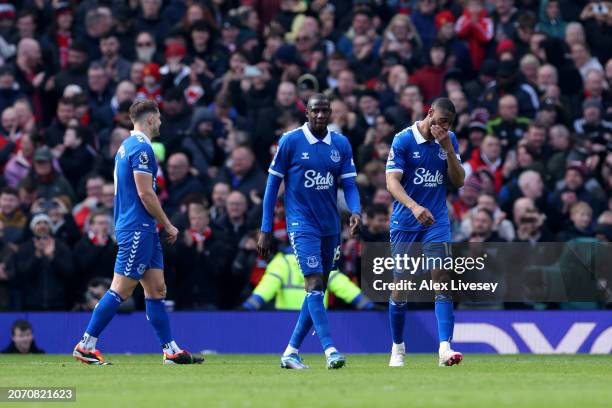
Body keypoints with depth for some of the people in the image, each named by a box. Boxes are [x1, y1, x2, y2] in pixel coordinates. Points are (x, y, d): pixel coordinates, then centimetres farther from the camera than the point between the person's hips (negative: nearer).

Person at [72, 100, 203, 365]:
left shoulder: (127, 146, 17)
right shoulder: (141, 148, -14)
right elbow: (145, 194, -18)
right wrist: (168, 225, -9)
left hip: (143, 231, 10)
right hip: (138, 230, -10)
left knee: (156, 289, 8)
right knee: (121, 290, -8)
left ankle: (171, 350, 8)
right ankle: (86, 345, -5)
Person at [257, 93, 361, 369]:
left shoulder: (341, 144, 5)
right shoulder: (290, 141, -6)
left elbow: (349, 184, 5)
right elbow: (273, 184, -2)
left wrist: (355, 211, -17)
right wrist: (265, 230, -3)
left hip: (330, 227, 5)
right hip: (302, 224, -5)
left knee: (318, 290, 8)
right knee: (314, 285, -17)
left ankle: (291, 352, 18)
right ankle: (330, 351, -24)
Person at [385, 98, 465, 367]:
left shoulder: (449, 140, 3)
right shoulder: (403, 140, -10)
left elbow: (459, 182, 2)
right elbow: (392, 182, -17)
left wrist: (448, 150, -12)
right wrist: (414, 206, -34)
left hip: (437, 223, 2)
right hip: (405, 223, -2)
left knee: (441, 279, -13)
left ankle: (445, 347, -21)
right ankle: (397, 347, 19)